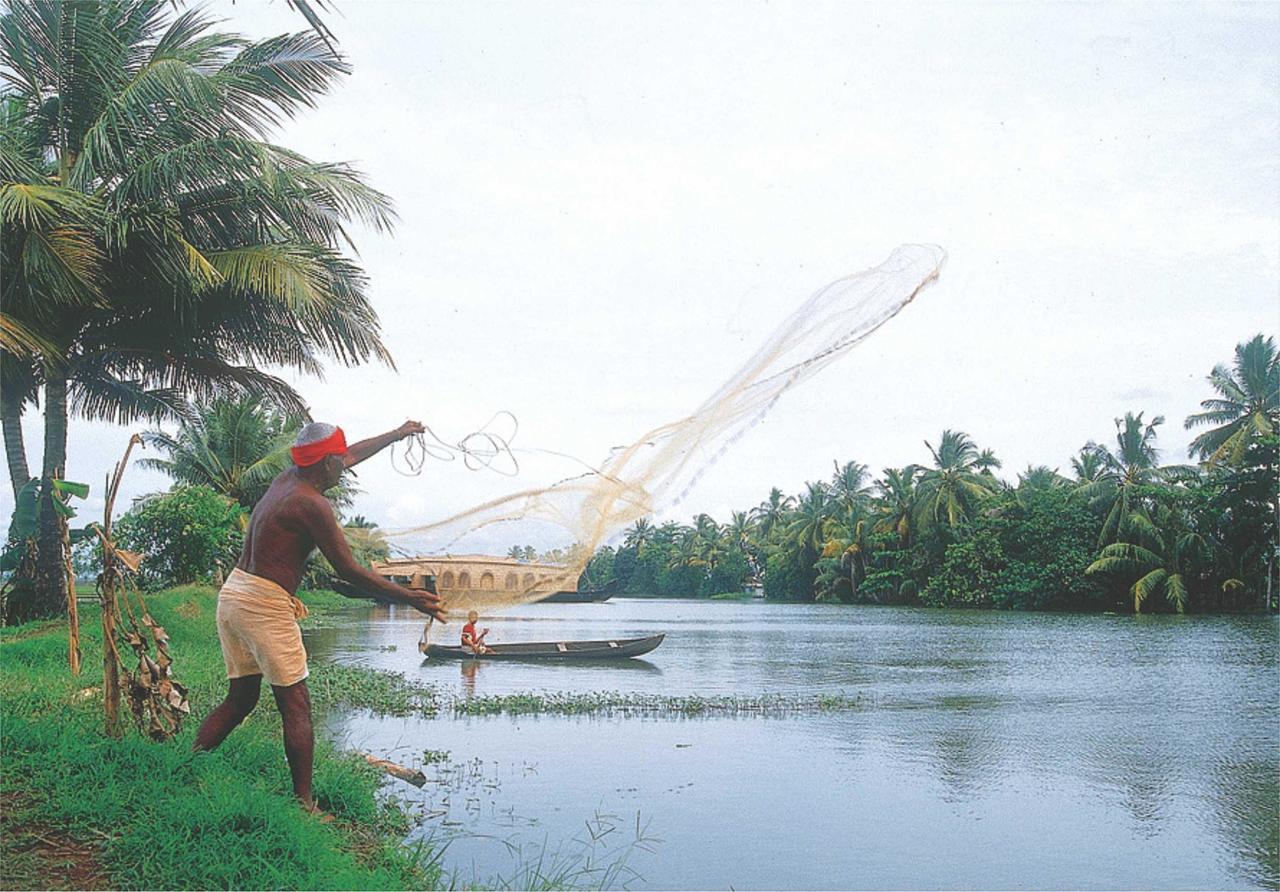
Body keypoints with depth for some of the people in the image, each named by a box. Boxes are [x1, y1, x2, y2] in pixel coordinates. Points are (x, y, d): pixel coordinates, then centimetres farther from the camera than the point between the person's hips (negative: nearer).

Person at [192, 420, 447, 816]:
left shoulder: (285, 479, 13)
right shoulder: (312, 503, -13)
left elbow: (346, 458, 29)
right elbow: (349, 572, -14)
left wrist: (396, 435, 40)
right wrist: (410, 598, -10)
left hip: (232, 593, 9)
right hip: (266, 604, -9)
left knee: (240, 699, 18)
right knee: (296, 707, -2)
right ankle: (304, 803, -1)